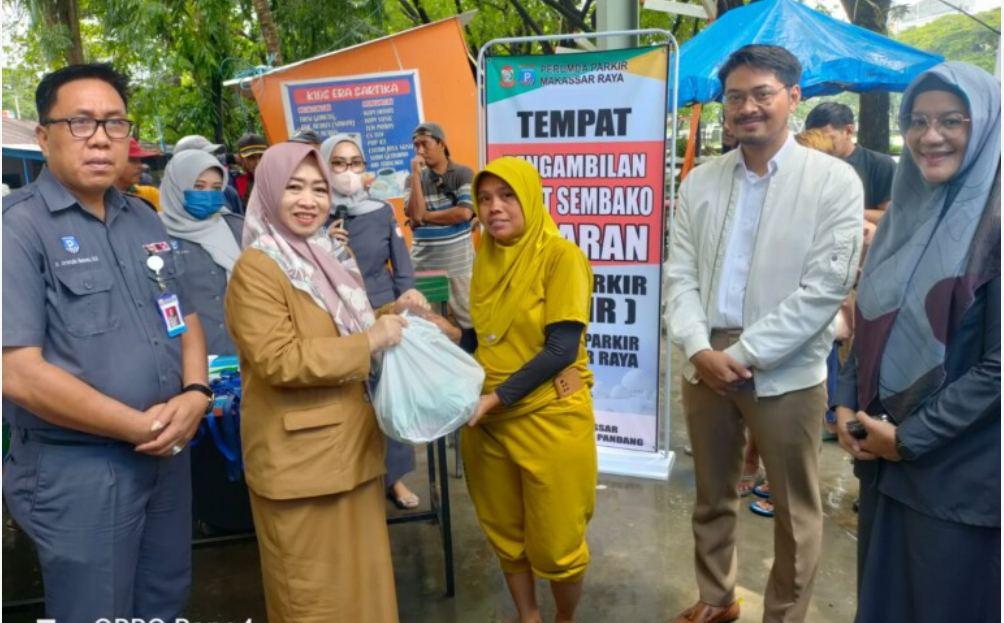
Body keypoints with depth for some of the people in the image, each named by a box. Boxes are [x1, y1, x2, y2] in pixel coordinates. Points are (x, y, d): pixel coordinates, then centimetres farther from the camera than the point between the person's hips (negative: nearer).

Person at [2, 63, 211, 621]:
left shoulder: (145, 219, 8)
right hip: (77, 471, -6)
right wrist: (140, 427, -16)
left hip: (168, 455, 6)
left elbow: (187, 317, 13)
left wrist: (196, 395, -6)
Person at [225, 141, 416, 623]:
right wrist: (369, 341, -20)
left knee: (360, 569, 19)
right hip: (298, 455, -7)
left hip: (352, 443, 8)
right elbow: (279, 362, -23)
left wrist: (391, 316, 6)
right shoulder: (255, 269, -14)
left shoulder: (332, 256, 12)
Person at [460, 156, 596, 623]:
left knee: (555, 542, 9)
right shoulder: (487, 255, 6)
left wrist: (495, 398, -19)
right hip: (487, 419, 6)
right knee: (504, 533, 18)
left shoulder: (560, 255, -13)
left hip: (550, 418, -5)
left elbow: (563, 348, -18)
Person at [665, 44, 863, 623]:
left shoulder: (834, 180, -7)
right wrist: (700, 348, -12)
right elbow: (680, 275, 3)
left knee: (794, 513, 11)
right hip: (706, 365, 4)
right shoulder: (700, 181, 5)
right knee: (712, 498, 19)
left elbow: (825, 288, -13)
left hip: (786, 375, -3)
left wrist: (744, 356, -15)